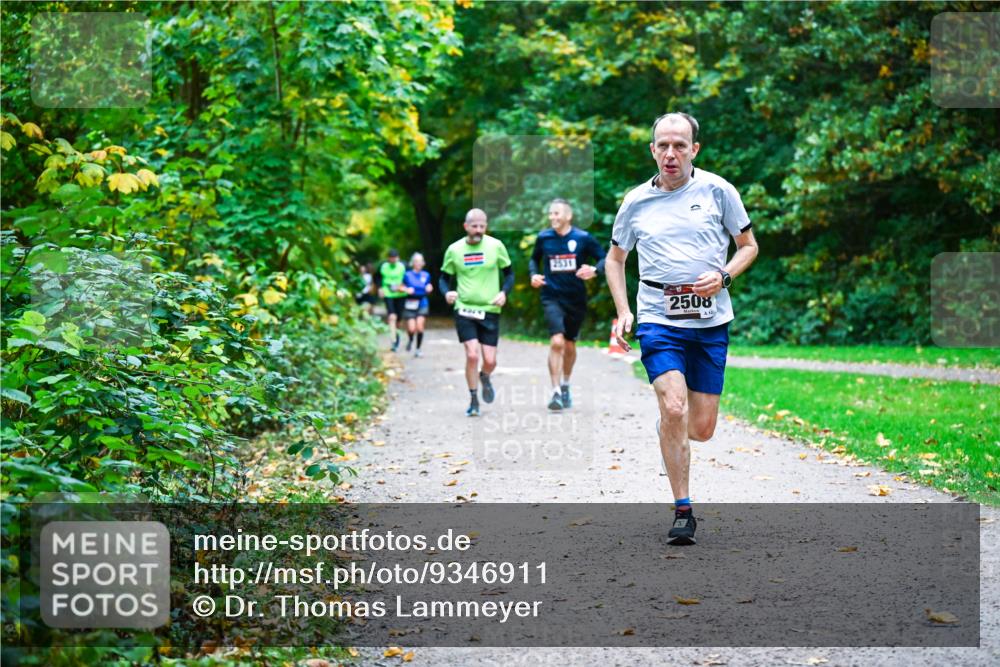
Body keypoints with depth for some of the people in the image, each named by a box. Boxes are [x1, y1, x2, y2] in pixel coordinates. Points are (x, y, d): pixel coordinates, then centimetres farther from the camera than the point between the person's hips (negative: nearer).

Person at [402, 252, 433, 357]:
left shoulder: (426, 275, 6)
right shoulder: (407, 275, 0)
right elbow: (402, 287, 5)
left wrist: (429, 289, -7)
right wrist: (406, 289, -15)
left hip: (422, 303, 1)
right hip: (410, 304, -1)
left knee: (419, 326, -15)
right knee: (411, 328, -11)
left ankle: (418, 349, 2)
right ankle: (410, 340, 25)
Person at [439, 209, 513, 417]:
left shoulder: (495, 246, -1)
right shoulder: (454, 249, 0)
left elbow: (509, 273, 9)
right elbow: (444, 278, 10)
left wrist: (504, 292, -10)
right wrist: (447, 292, -12)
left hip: (490, 310, 1)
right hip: (464, 310, -1)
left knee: (490, 361, -2)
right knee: (472, 355, -16)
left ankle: (484, 378, 36)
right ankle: (473, 400, 3)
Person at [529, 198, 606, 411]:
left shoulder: (583, 238, -6)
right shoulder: (543, 238, 0)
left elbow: (604, 259, 0)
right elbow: (534, 259, 17)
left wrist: (594, 270, -21)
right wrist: (534, 274, -3)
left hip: (576, 298, 1)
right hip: (552, 297, -1)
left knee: (569, 345, 15)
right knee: (557, 342, -19)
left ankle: (565, 386, 39)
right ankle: (556, 392, -13)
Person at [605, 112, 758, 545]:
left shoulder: (717, 190, 1)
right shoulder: (636, 202, 4)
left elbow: (748, 245, 10)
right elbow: (615, 258, 18)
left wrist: (722, 275, -9)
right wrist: (623, 311, 5)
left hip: (711, 321, 1)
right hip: (658, 319, -1)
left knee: (701, 429, 2)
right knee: (673, 409, -20)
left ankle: (668, 429, 40)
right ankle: (682, 511, -9)